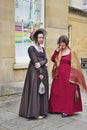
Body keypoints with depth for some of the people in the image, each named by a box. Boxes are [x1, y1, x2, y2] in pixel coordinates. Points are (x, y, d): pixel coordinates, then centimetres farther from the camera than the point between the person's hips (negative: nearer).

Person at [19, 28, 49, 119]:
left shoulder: (43, 49, 14)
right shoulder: (31, 48, -6)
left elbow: (45, 60, 3)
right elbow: (34, 61, -12)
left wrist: (40, 63, -19)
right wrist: (40, 72, -15)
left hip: (43, 71, 7)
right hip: (34, 72, -7)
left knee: (43, 91, 9)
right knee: (35, 91, -5)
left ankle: (42, 111, 18)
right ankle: (35, 112, 2)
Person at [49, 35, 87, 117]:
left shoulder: (71, 52, -6)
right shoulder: (59, 52, 7)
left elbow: (74, 66, -5)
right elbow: (52, 59, -2)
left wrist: (73, 76, -9)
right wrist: (57, 50, -9)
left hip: (67, 76, -5)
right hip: (59, 75, 5)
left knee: (67, 93, 2)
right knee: (57, 92, 10)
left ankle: (67, 110, 12)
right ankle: (56, 108, 25)